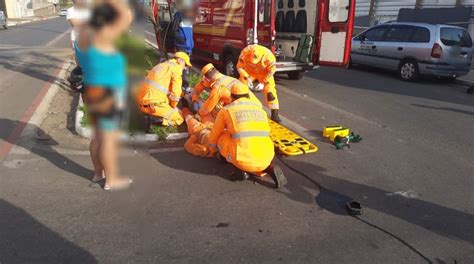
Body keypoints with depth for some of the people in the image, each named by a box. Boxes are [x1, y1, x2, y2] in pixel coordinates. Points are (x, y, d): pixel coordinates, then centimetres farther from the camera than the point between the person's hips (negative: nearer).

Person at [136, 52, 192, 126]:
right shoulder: (176, 68, -4)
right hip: (153, 105, -9)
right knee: (178, 119, 3)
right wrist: (173, 107, 7)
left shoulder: (162, 65, 24)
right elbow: (175, 92, -9)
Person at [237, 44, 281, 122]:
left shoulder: (269, 56, -36)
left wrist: (263, 83, -24)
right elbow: (239, 67, -19)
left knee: (270, 91, -14)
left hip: (264, 72, -1)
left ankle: (275, 114, -7)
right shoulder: (245, 52, -34)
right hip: (249, 71, 2)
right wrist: (247, 78, -28)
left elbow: (271, 71, -19)